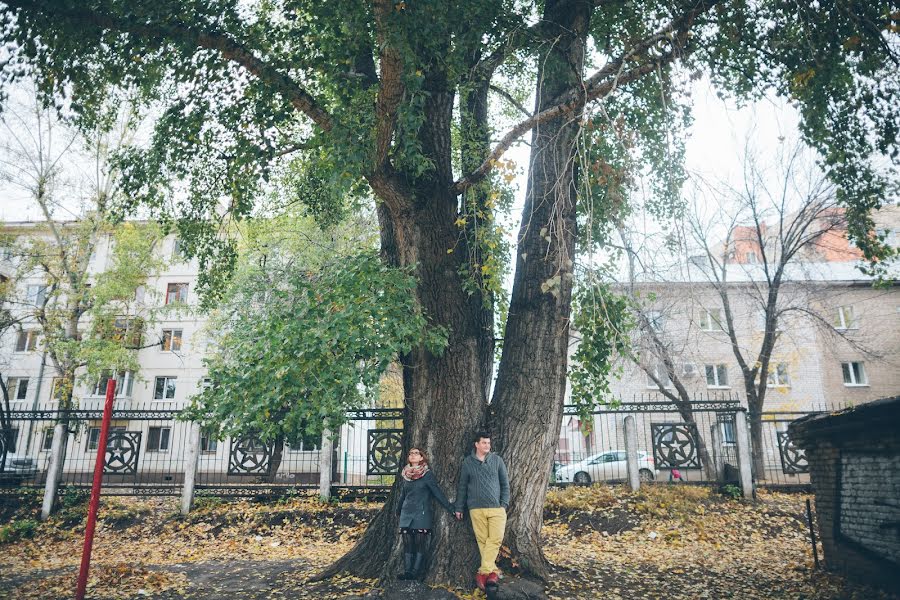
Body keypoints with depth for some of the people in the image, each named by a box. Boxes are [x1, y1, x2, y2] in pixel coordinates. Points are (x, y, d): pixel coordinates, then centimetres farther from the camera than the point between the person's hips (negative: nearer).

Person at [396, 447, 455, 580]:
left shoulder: (427, 474, -5)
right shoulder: (404, 474, 8)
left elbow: (437, 493, -3)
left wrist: (451, 509, -6)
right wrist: (398, 510, 32)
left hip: (421, 513, -4)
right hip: (406, 513, 4)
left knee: (420, 543, -4)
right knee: (407, 543, 2)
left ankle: (416, 572, 0)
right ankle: (407, 571, 6)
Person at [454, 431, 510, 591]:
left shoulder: (497, 460, 6)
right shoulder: (467, 462, 4)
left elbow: (505, 483, 9)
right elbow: (462, 486, 10)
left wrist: (504, 503, 1)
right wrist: (459, 508, 10)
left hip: (496, 507, 0)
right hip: (476, 508, 0)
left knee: (495, 539, -11)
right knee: (482, 540, 0)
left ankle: (483, 572, -5)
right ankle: (493, 571, 9)